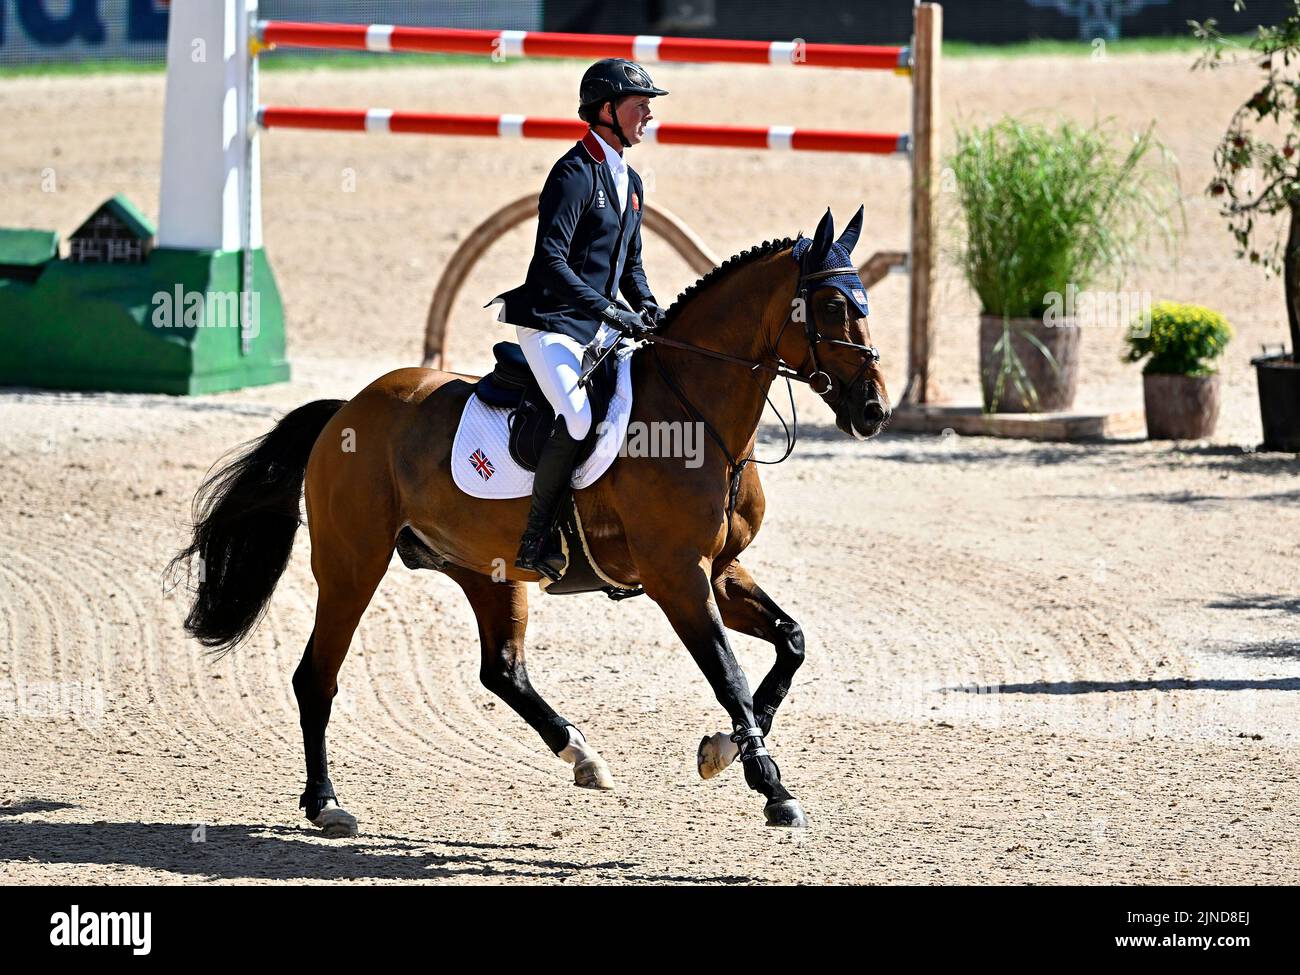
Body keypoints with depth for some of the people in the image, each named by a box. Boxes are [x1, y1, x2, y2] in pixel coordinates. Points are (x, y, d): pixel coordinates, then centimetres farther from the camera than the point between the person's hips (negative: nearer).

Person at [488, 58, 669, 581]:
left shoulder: (630, 183, 16)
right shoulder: (575, 173, -13)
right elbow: (550, 259, -23)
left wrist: (649, 308, 5)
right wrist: (607, 309, -30)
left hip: (602, 328, 9)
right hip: (551, 322, -9)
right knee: (580, 418, -29)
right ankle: (535, 541, -19)